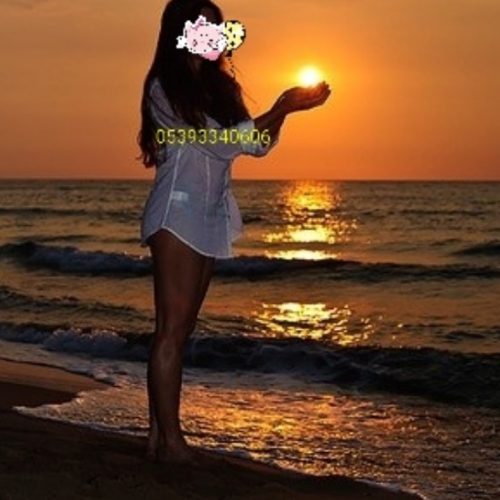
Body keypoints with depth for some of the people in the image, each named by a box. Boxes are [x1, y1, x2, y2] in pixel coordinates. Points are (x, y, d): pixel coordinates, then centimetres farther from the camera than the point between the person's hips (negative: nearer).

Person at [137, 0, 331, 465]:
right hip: (178, 213, -8)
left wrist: (285, 107, -4)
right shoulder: (165, 87, -7)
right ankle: (170, 440, -7)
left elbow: (256, 144, 13)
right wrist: (283, 107, -12)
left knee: (179, 329, 6)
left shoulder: (215, 86, 18)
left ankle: (160, 435, 9)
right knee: (172, 329, -9)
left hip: (208, 218, 8)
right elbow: (222, 141, -13)